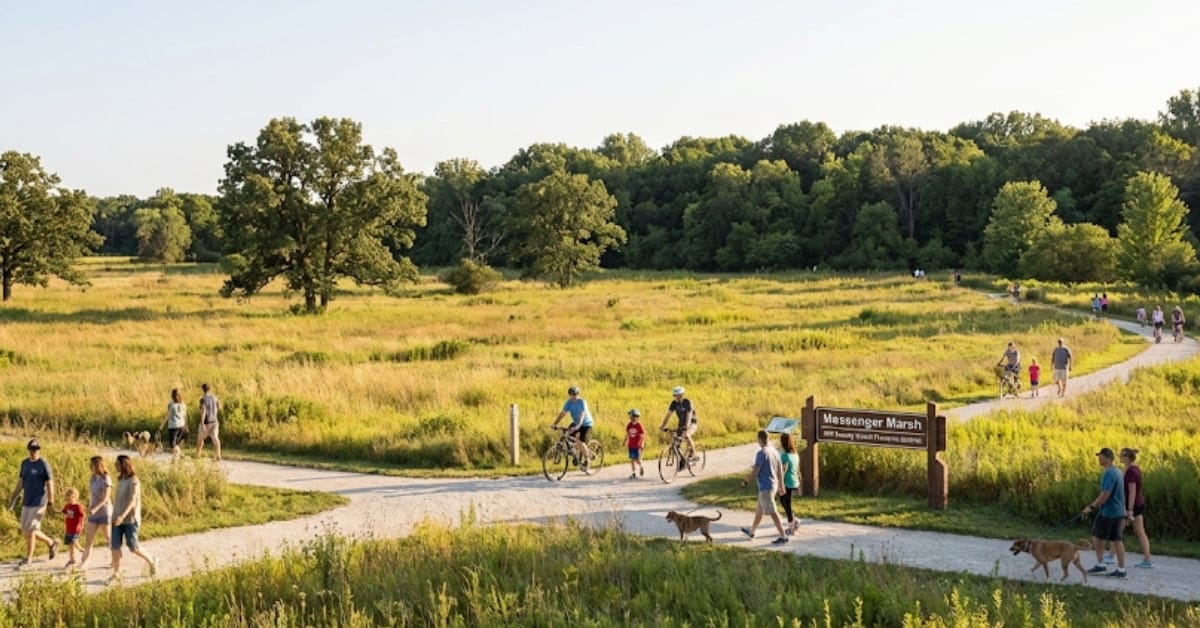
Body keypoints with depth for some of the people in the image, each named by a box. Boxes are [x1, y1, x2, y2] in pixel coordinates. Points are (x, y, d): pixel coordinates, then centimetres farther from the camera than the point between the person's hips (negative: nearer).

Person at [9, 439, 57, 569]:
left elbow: (50, 484, -9)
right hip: (27, 502, 7)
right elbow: (21, 481, 15)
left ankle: (28, 558, 1)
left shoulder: (44, 464, -10)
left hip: (39, 503, -7)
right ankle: (51, 543, 25)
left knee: (30, 530, -9)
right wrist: (13, 497, 5)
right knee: (25, 531, 9)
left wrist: (50, 503, -10)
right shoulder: (24, 463, 10)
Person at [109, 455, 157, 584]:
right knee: (115, 545, -2)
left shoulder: (134, 481, -14)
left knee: (133, 548, -5)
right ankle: (116, 574, 4)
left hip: (130, 519, -7)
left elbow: (132, 501, -22)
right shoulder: (121, 480, 11)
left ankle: (151, 561, 19)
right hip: (118, 518, 7)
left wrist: (122, 516, -34)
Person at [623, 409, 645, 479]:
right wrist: (625, 442, 9)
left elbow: (643, 436, -9)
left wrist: (642, 444, -17)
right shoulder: (629, 425, 2)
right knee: (632, 459, 3)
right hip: (631, 445, 4)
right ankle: (633, 473, 10)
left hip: (637, 445, -4)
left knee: (637, 459, -4)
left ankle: (641, 467, 28)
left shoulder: (639, 426, -11)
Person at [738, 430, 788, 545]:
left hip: (765, 487, -9)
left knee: (772, 512, -5)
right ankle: (751, 531, 35)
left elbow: (754, 472, -18)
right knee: (759, 510, 21)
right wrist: (781, 486, 19)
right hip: (774, 485, 9)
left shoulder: (761, 453, -18)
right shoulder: (774, 451, 7)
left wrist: (745, 481, -3)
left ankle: (783, 536, -6)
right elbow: (780, 470, 12)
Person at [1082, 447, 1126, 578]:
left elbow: (1105, 495, -24)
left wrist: (1091, 506, -16)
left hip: (1108, 512, -9)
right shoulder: (1117, 472, 12)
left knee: (1097, 536, 3)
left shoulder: (1109, 474, -19)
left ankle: (1100, 565, 8)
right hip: (1118, 512, 9)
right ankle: (1121, 569, 9)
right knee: (1116, 539, 9)